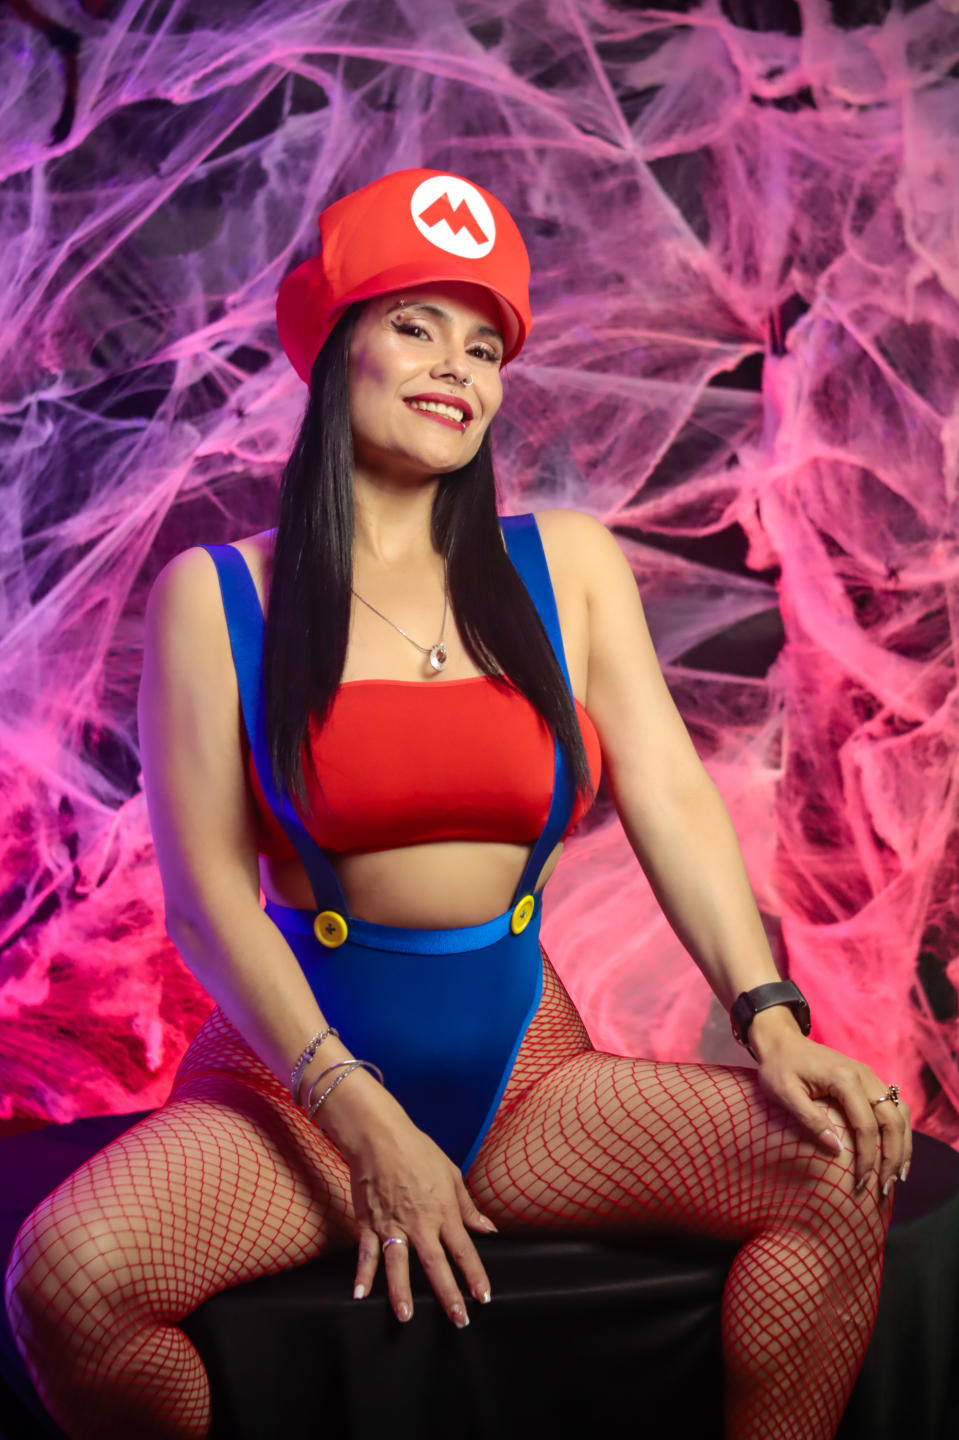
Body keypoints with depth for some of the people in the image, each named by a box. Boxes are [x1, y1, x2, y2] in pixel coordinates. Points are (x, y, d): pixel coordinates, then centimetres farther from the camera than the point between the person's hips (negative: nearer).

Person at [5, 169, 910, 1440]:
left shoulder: (569, 566, 7)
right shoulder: (216, 595, -1)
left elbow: (670, 799, 0)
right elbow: (207, 896, -7)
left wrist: (769, 1013, -16)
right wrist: (365, 1123, -16)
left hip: (524, 1069, 2)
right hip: (297, 1071, -1)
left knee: (841, 1166, -20)